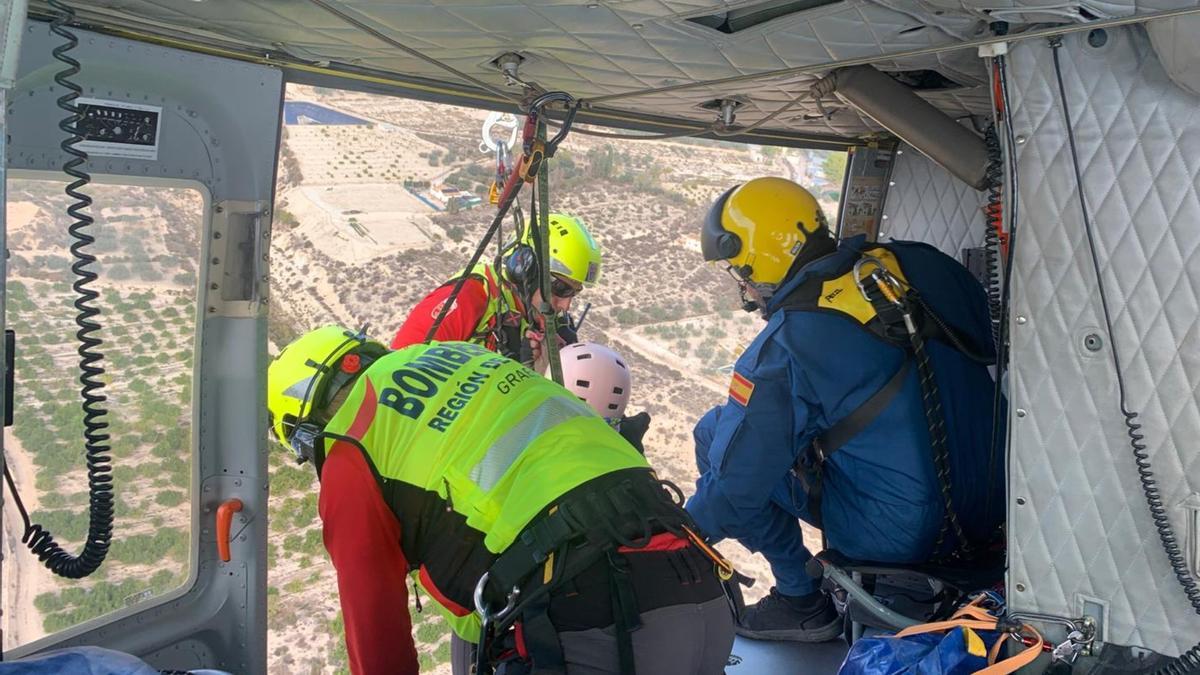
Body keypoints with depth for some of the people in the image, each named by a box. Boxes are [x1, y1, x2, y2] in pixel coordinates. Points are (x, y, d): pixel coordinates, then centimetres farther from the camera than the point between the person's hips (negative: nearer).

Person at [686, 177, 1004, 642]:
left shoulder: (784, 348, -16)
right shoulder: (925, 265, 0)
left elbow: (734, 485, -10)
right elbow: (988, 348, 15)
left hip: (900, 536, -7)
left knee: (716, 433, 1)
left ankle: (802, 601, 8)